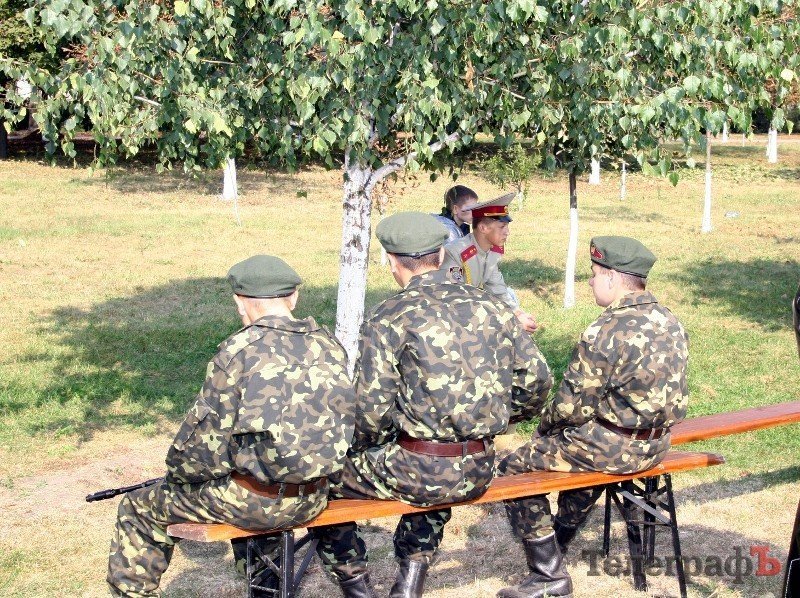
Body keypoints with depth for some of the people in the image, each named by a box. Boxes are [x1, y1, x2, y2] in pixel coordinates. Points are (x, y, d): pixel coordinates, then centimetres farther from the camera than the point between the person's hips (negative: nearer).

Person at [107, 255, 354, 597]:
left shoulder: (239, 352, -16)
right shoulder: (328, 347, 1)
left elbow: (206, 435, -12)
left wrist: (177, 472, 7)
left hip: (251, 503, -6)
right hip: (313, 500, 6)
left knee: (139, 508, 14)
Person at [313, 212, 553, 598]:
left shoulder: (388, 319, -11)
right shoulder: (489, 306, 4)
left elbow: (370, 412, -16)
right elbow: (536, 378, 7)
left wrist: (365, 448, 5)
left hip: (416, 472, -6)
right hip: (479, 474, 6)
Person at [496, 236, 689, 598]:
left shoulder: (606, 333, -23)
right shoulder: (671, 323, 2)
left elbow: (572, 405, -20)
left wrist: (544, 427, 2)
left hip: (613, 448, -8)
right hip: (656, 445, 9)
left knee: (514, 469, 6)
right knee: (581, 445, 37)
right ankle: (559, 542, 48)